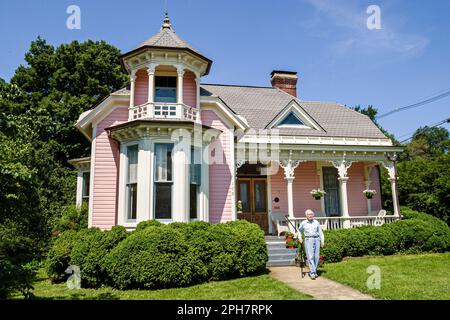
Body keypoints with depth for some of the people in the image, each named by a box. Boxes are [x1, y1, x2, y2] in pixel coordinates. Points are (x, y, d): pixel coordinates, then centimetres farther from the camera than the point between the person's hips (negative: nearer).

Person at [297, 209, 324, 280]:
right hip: (308, 240, -2)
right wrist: (300, 238, 11)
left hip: (316, 239, 2)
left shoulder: (316, 222, 9)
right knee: (310, 256, -10)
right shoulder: (303, 223, 6)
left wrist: (322, 241, 3)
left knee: (316, 257, 2)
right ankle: (312, 273, -11)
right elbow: (299, 230, 22)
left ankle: (314, 271, 16)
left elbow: (320, 232, 11)